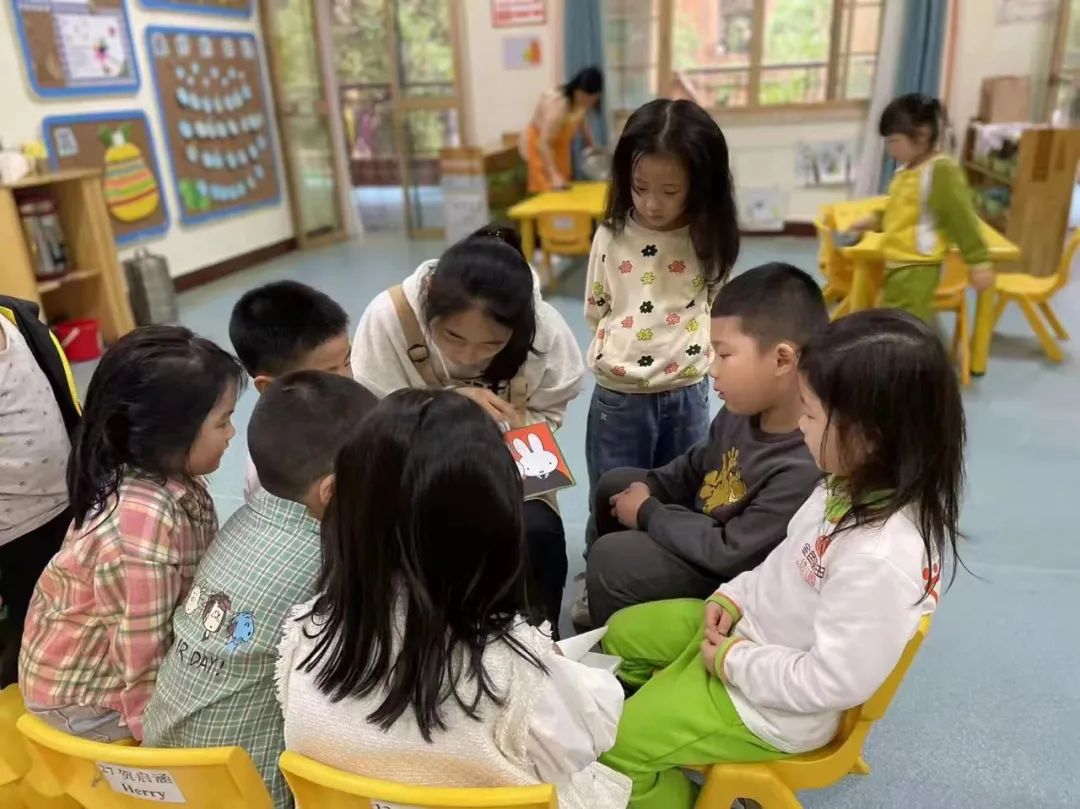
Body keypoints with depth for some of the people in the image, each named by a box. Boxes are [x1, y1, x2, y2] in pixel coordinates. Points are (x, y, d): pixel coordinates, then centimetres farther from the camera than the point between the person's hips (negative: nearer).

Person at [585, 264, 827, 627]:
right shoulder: (744, 411, -10)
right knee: (614, 485, 15)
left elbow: (731, 553, -29)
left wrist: (648, 512, -19)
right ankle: (615, 596, 36)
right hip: (706, 526, 9)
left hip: (729, 576, -9)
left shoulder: (806, 468, -36)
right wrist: (648, 488, -3)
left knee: (609, 558, -16)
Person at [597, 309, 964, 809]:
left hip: (773, 706, -8)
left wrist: (733, 662, -18)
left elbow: (832, 680, -30)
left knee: (614, 744, 2)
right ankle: (658, 713, 46)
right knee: (623, 633, 22)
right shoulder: (865, 486, -11)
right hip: (750, 625, 9)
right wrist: (735, 597, -1)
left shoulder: (883, 556, -39)